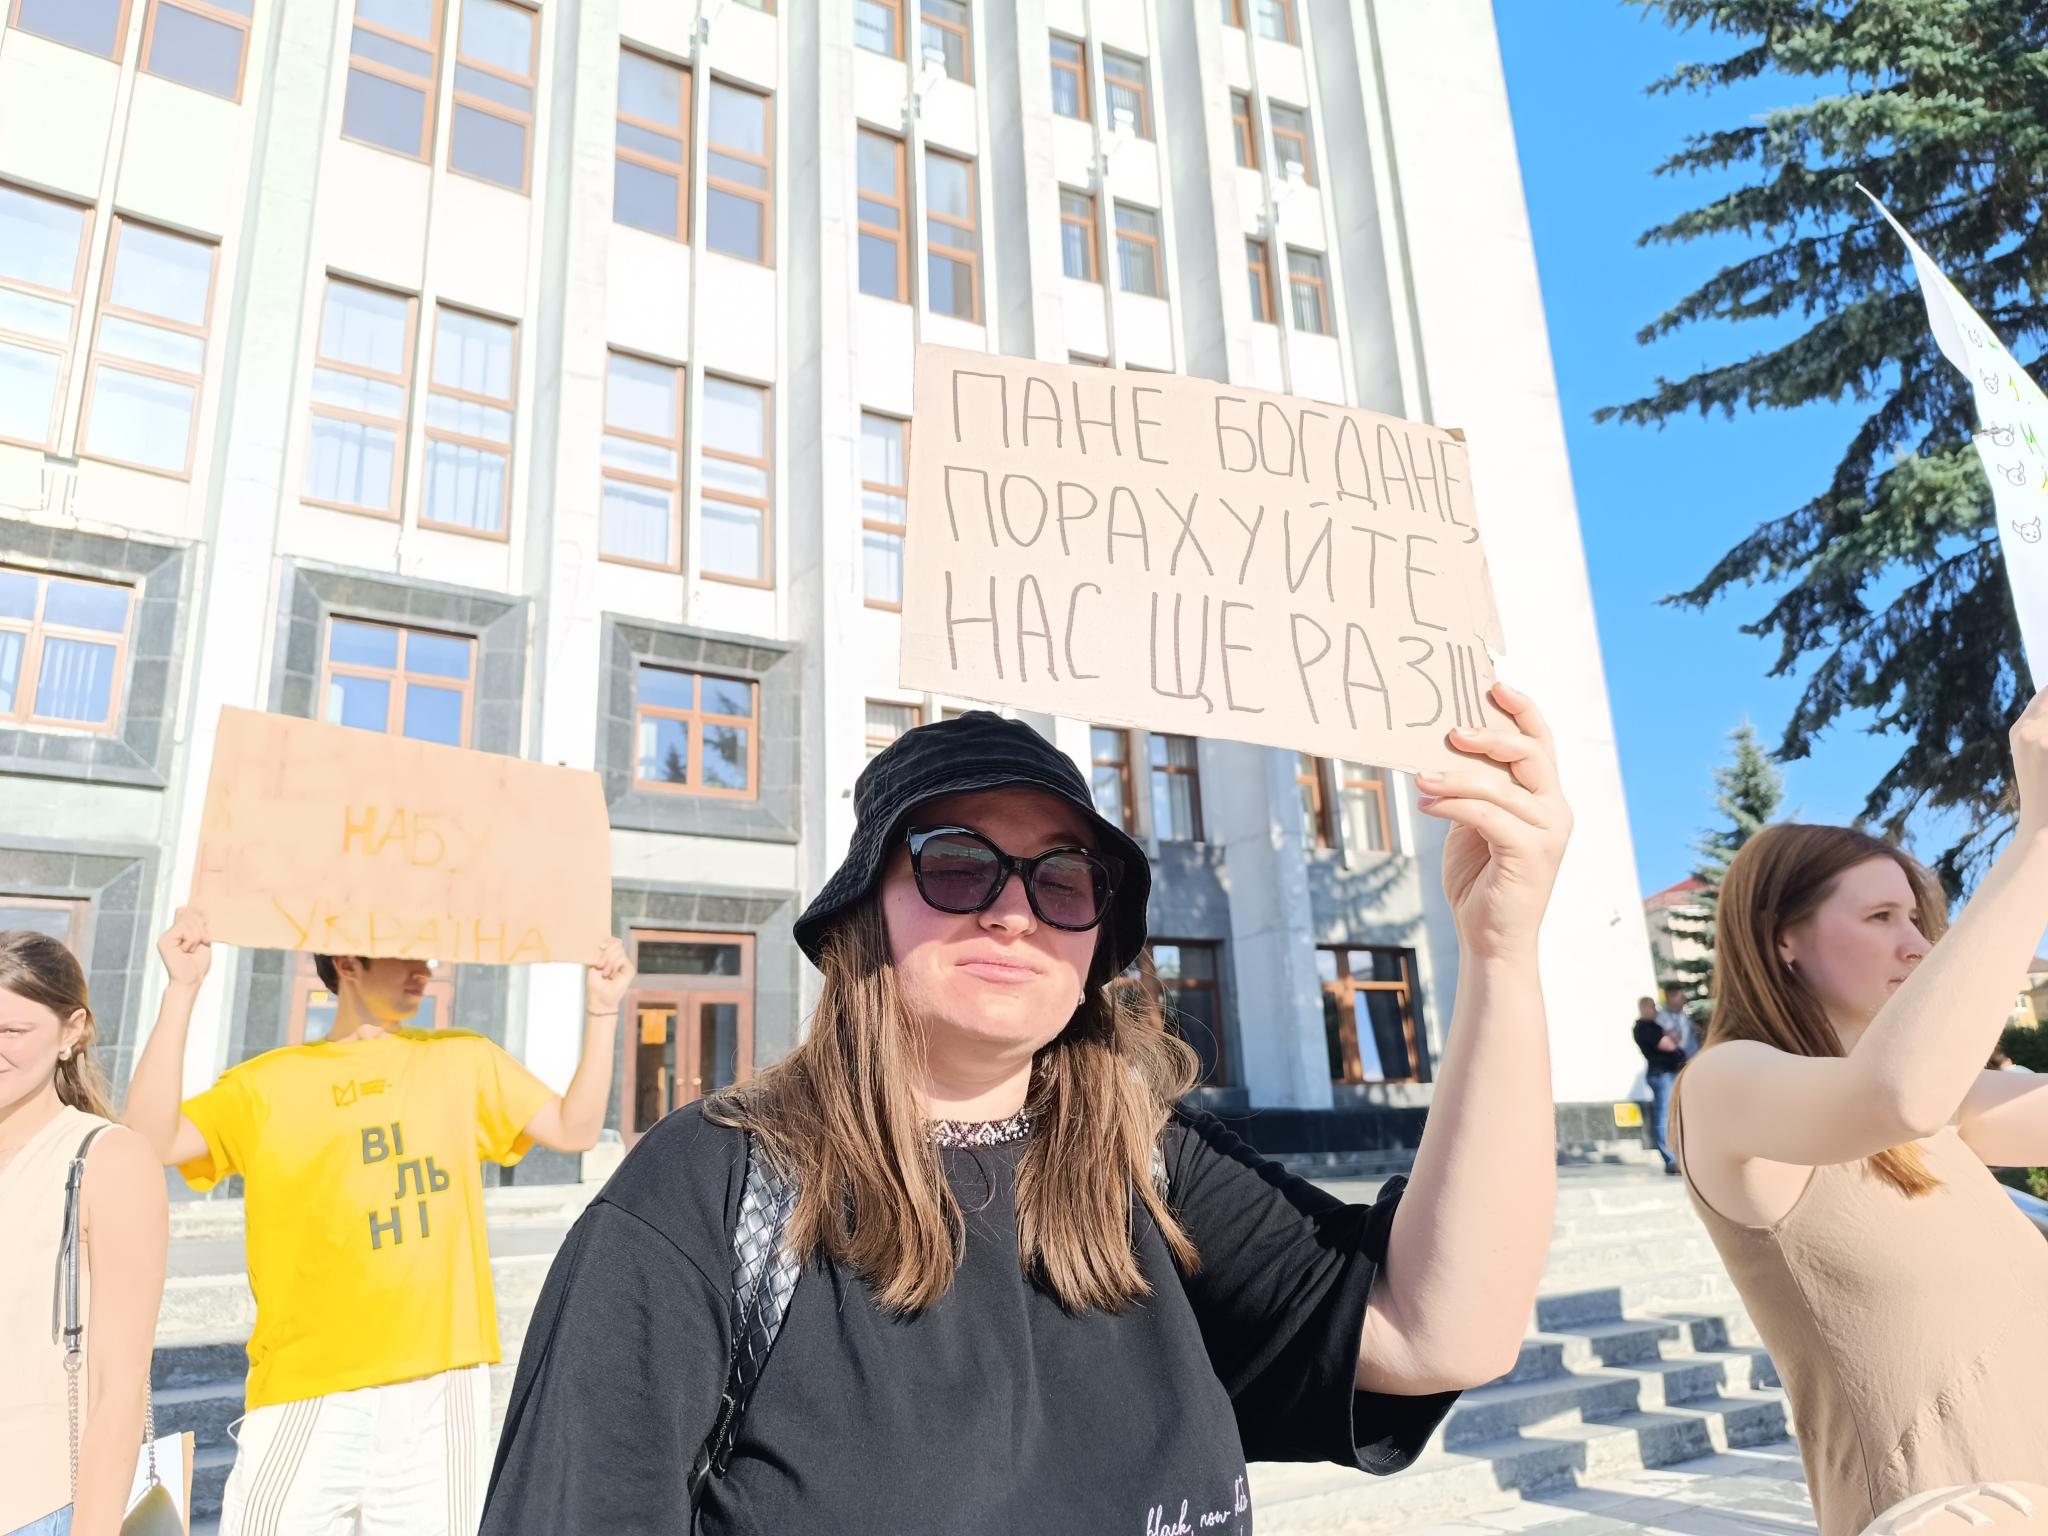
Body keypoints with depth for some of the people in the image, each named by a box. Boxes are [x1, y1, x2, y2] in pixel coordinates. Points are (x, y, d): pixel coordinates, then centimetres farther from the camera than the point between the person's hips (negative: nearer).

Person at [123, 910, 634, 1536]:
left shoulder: (464, 1061, 9)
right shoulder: (268, 1084, 4)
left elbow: (575, 1128, 8)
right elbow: (152, 1141, -10)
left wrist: (601, 1010, -2)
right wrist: (182, 990, -16)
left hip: (441, 1385, 2)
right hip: (309, 1386, -1)